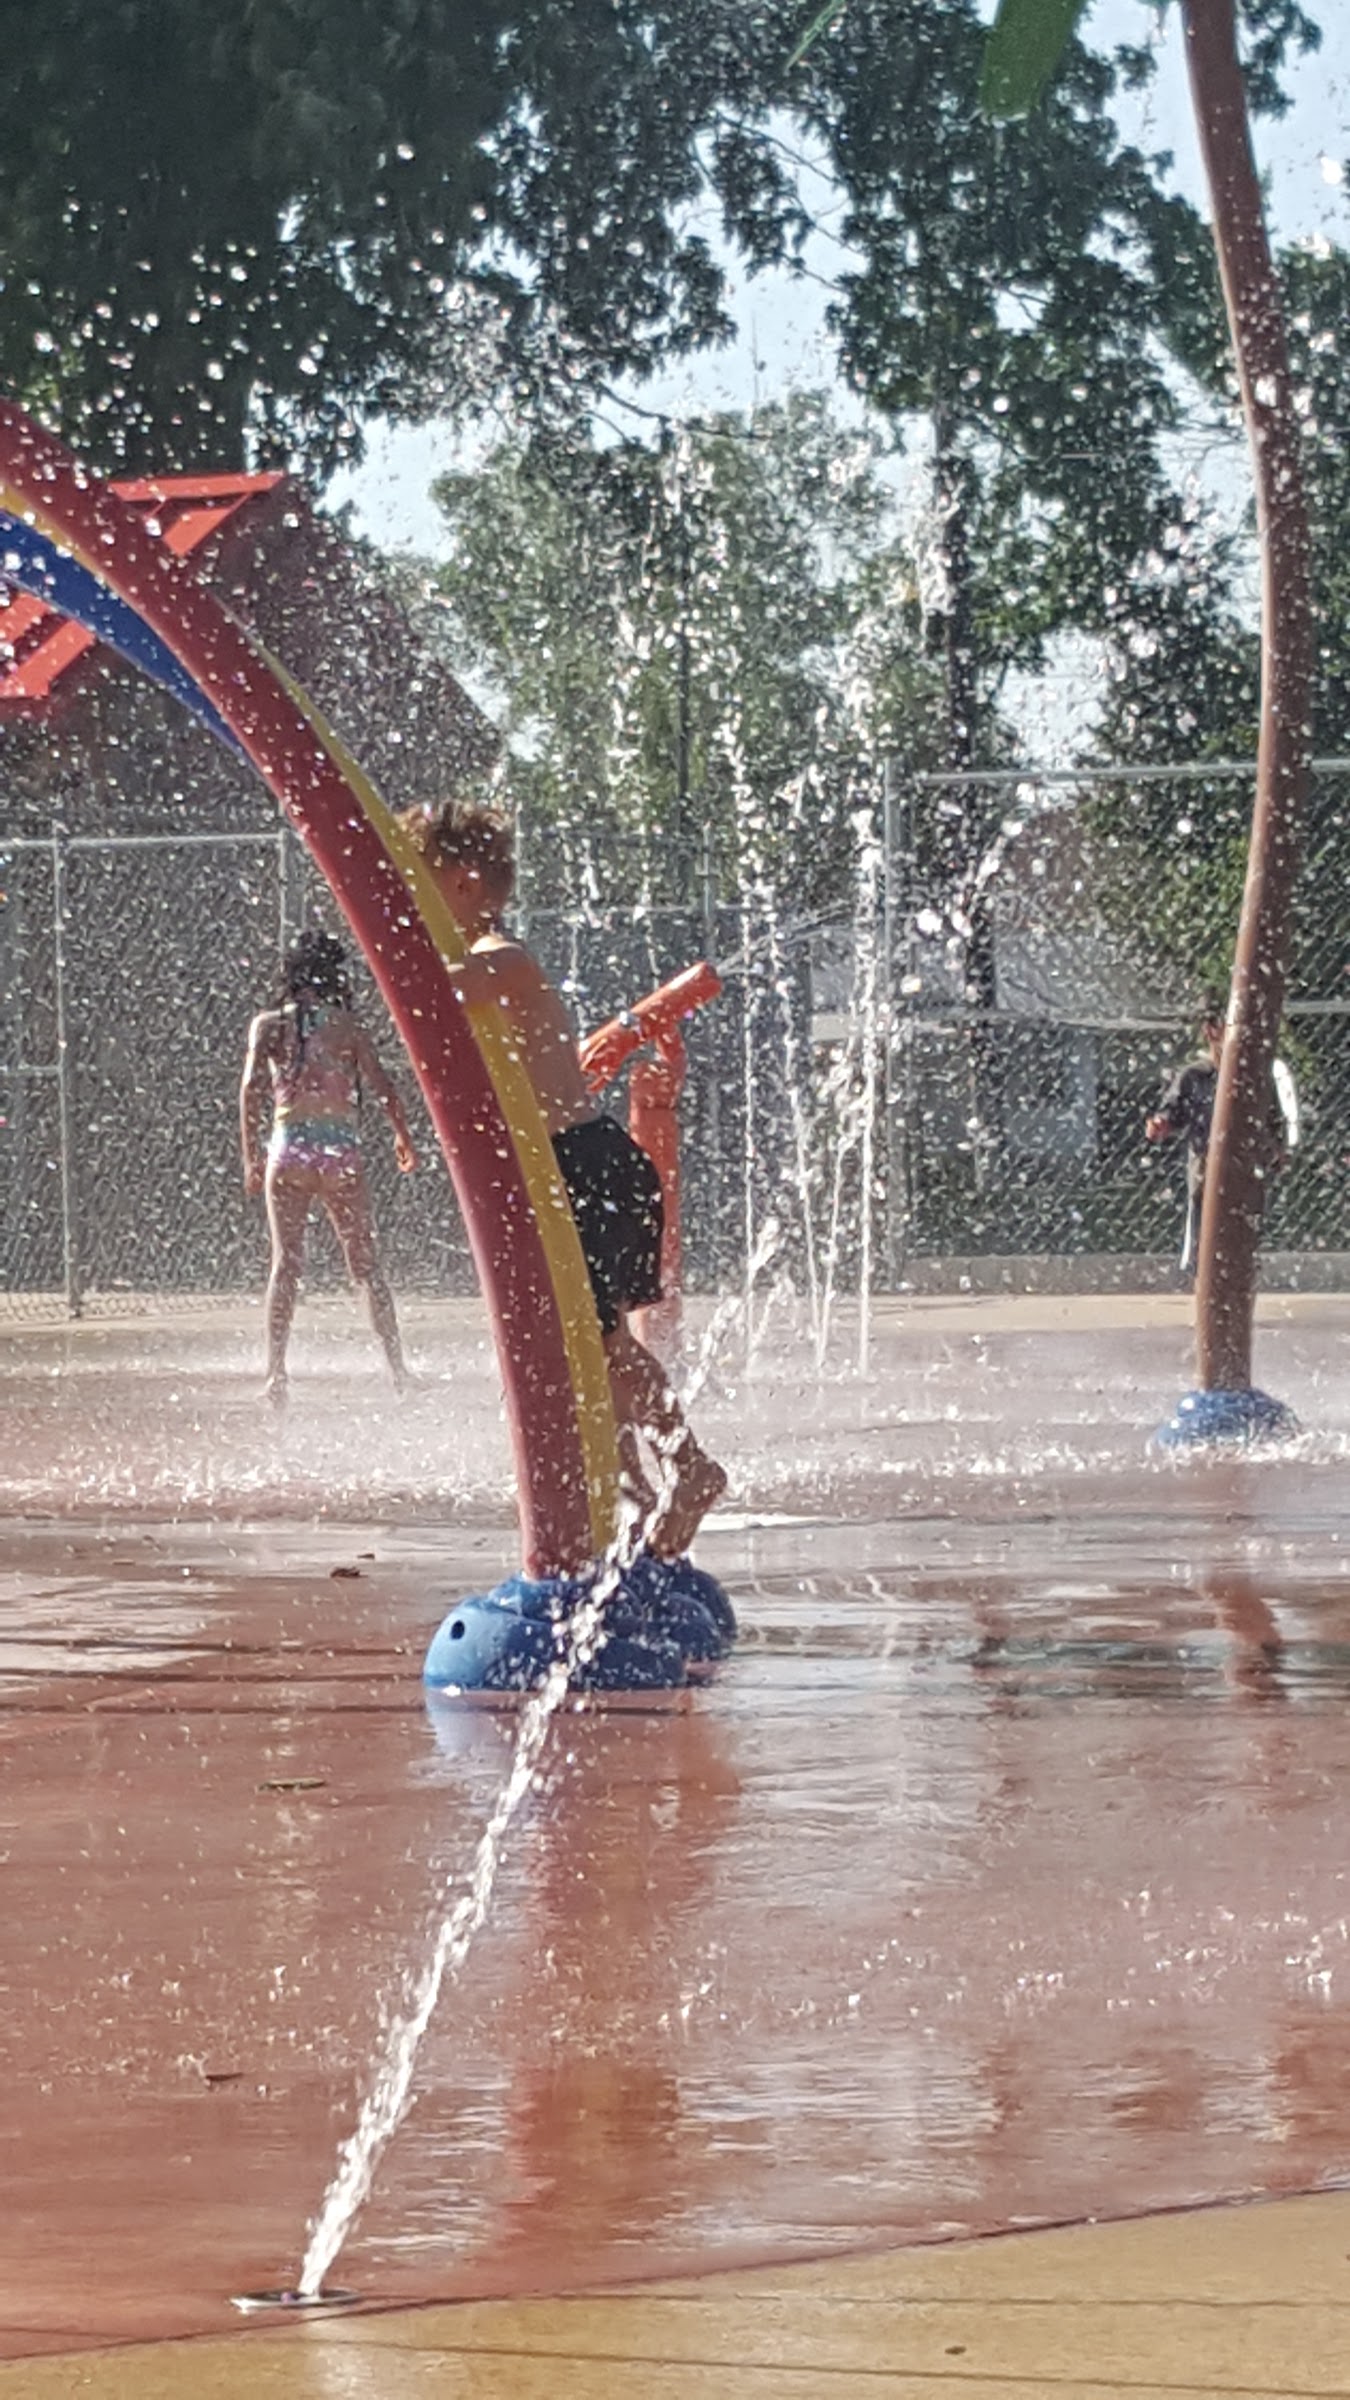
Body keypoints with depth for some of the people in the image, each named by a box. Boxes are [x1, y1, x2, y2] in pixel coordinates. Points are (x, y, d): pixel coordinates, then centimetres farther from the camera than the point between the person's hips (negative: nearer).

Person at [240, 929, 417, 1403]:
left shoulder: (269, 1024, 6)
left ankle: (276, 1371, -6)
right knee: (366, 1265, 8)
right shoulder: (347, 1025, 5)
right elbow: (382, 1088, 2)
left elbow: (252, 1087, -4)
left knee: (286, 1263, 4)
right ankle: (397, 1366, 4)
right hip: (341, 1152, 0)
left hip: (289, 1150, 0)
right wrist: (403, 1136, 18)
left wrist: (251, 1156, -1)